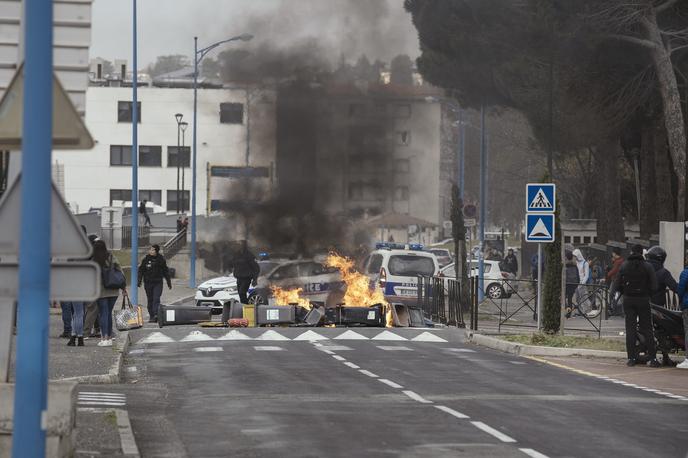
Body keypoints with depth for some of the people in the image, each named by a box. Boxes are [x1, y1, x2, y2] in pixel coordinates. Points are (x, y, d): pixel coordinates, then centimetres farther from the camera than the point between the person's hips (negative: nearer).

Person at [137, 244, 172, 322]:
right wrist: (139, 281, -5)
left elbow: (165, 271, 11)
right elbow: (141, 270, 6)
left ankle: (156, 314, -22)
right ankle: (151, 316, 14)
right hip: (148, 283, 1)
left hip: (158, 283, -1)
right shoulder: (146, 260, 2)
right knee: (150, 300, 6)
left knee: (156, 299, -14)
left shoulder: (161, 260, 3)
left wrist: (169, 283, 13)